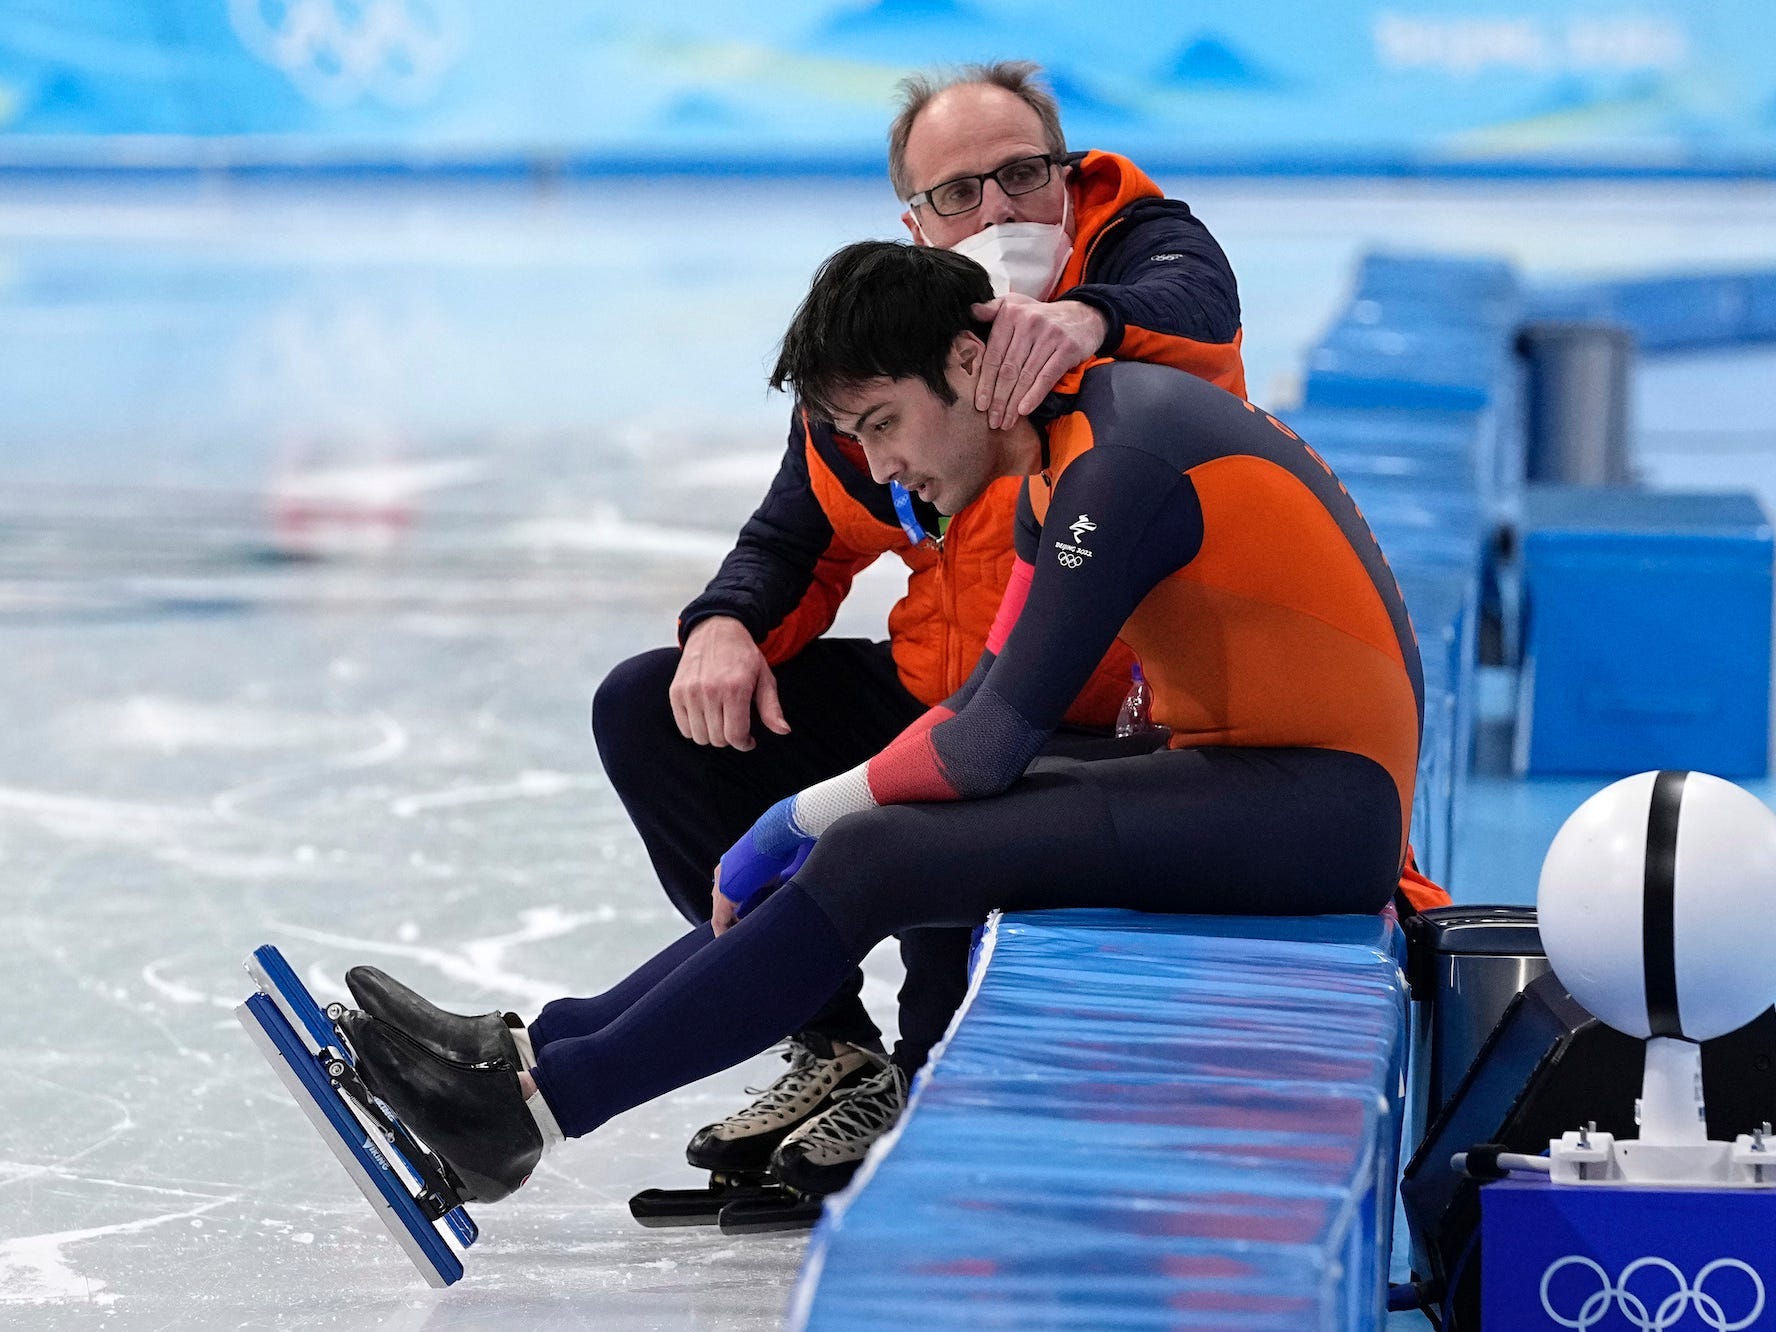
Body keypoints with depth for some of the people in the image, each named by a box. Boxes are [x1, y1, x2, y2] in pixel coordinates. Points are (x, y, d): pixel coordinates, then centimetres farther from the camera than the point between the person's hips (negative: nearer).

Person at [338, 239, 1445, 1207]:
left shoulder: (1121, 462, -18)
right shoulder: (1061, 456, 14)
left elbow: (992, 743, -19)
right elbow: (990, 696, 16)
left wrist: (805, 816, -5)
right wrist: (820, 823, 4)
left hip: (1323, 802, -10)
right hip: (1232, 775, 10)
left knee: (878, 859, -17)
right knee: (865, 847, 3)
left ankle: (539, 1101, -13)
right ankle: (541, 1045, 3)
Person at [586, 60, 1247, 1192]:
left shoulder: (1143, 243, -11)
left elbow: (1192, 307, -37)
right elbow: (800, 538, 10)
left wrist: (1087, 317, -60)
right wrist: (729, 629, -12)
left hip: (1124, 722, -7)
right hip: (932, 696, 7)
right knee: (646, 710, 1)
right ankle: (835, 1047, 3)